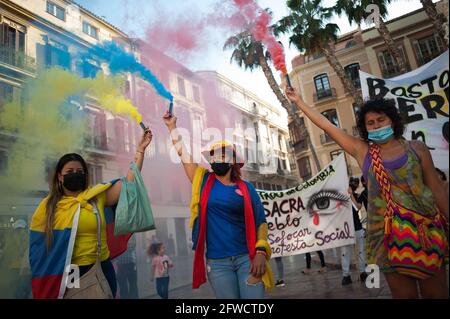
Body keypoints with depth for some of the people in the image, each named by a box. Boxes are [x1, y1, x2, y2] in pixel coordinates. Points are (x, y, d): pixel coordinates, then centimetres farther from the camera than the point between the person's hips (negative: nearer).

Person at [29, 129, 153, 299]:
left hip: (99, 270, 1)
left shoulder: (97, 196, -1)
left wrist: (140, 150, -11)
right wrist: (43, 282, 1)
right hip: (61, 276, 0)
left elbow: (129, 182, -8)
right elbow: (38, 246, 3)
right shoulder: (47, 206, 1)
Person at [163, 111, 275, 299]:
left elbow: (261, 222, 2)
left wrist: (261, 251, -11)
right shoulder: (204, 181, 7)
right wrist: (172, 126, 10)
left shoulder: (247, 188, 4)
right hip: (217, 262, 1)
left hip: (247, 257, -1)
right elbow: (183, 153, 6)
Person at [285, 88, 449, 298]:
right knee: (404, 294, 7)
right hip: (388, 233, 0)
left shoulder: (416, 148, 4)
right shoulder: (362, 151, 4)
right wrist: (299, 102, 11)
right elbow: (326, 126, 7)